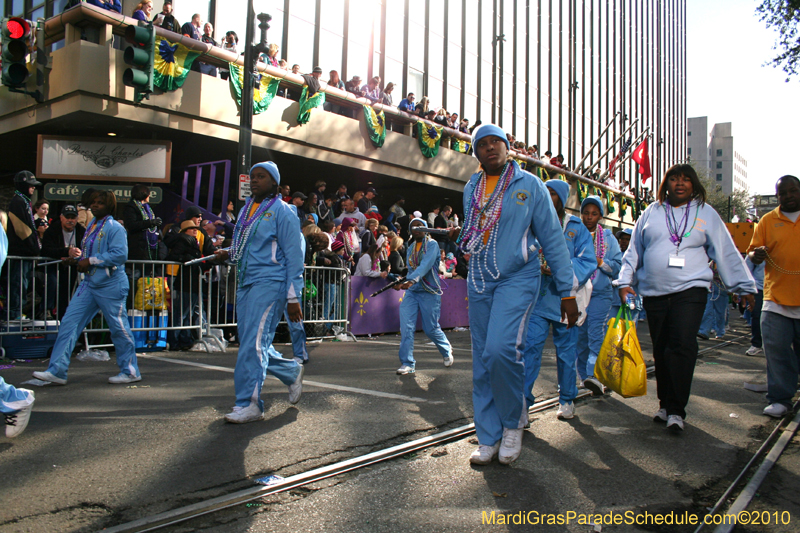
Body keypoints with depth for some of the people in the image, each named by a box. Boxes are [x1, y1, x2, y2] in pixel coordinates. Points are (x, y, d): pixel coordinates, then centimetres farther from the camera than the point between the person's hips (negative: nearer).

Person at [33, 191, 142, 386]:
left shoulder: (115, 228, -12)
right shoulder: (92, 226, 14)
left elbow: (120, 254, -23)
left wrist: (90, 261, -19)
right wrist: (78, 261, 6)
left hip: (110, 286, -8)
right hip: (89, 284, 8)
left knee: (119, 329, 1)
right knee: (69, 323, 2)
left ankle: (131, 372, 14)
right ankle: (57, 371, 6)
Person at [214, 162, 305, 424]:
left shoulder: (282, 212, -4)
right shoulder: (246, 210, 18)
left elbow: (294, 256, -8)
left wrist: (293, 297, -13)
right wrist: (227, 253, 8)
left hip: (270, 283, -8)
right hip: (246, 284, 8)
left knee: (253, 344, -12)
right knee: (253, 345, 10)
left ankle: (249, 404, -5)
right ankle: (293, 372, 30)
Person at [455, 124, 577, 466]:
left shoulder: (530, 185, -1)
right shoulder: (471, 189, 12)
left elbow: (552, 239, -2)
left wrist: (567, 292, -4)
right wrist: (456, 234, 6)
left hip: (517, 278, -5)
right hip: (479, 282, 5)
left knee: (501, 348, -24)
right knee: (482, 361, 5)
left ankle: (514, 419, 3)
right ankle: (489, 439, 18)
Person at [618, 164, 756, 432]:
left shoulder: (706, 213, 8)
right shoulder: (651, 213, 10)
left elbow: (726, 252, 10)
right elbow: (634, 250, 13)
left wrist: (745, 286, 10)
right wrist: (625, 281, 5)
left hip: (690, 290, -2)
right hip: (654, 293, 2)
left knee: (682, 345, -16)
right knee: (661, 350, 7)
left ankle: (676, 409, -8)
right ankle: (666, 404, 21)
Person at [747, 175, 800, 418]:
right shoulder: (768, 221, 10)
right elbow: (752, 251, 7)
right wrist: (755, 255, -17)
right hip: (776, 299, 0)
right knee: (776, 351, -3)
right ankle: (780, 399, 6)